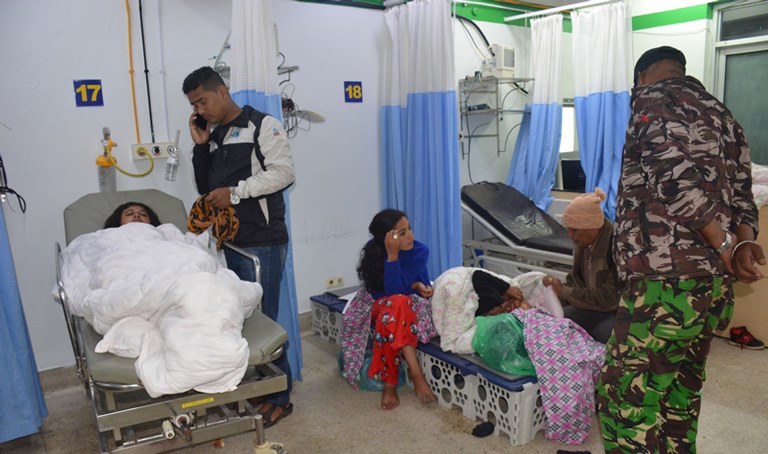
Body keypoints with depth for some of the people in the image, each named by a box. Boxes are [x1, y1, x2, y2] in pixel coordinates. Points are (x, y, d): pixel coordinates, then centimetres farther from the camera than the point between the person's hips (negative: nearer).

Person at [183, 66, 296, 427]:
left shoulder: (263, 125, -3)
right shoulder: (214, 136, 17)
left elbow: (283, 172, -15)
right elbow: (206, 190, 17)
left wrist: (235, 191, -17)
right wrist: (200, 146, 7)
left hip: (262, 243, -7)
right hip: (231, 242, 7)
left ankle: (279, 396, 10)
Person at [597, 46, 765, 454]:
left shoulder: (654, 97, -2)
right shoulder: (722, 114, 23)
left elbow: (676, 176, -18)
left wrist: (724, 247, -11)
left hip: (665, 284, -9)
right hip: (716, 288, 9)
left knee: (625, 400, -1)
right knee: (679, 401, 19)